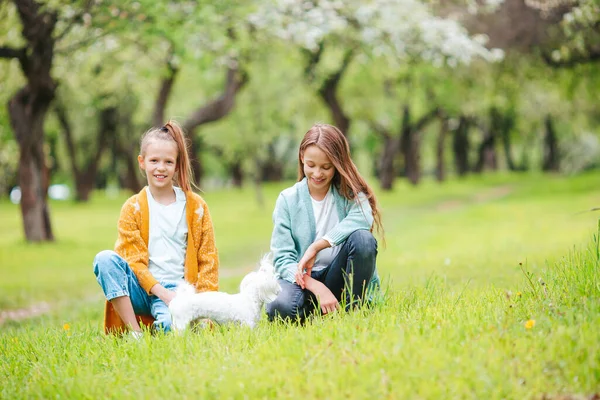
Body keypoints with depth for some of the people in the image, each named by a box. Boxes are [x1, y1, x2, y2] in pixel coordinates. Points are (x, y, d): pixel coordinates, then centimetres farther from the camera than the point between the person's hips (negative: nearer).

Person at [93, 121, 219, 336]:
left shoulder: (196, 206, 7)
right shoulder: (132, 208, 5)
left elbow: (208, 259, 7)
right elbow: (134, 261, -1)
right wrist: (161, 292, -15)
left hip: (176, 289, -2)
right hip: (142, 289, 2)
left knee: (171, 324, -37)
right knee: (105, 259, -28)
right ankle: (133, 330, -25)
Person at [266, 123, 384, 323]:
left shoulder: (350, 192, 0)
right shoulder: (288, 200, 0)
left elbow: (364, 216, -25)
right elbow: (282, 259, -7)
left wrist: (315, 247, -29)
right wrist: (317, 287, -25)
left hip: (339, 279, 1)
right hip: (304, 279, -1)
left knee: (362, 238, -29)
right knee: (280, 307, -35)